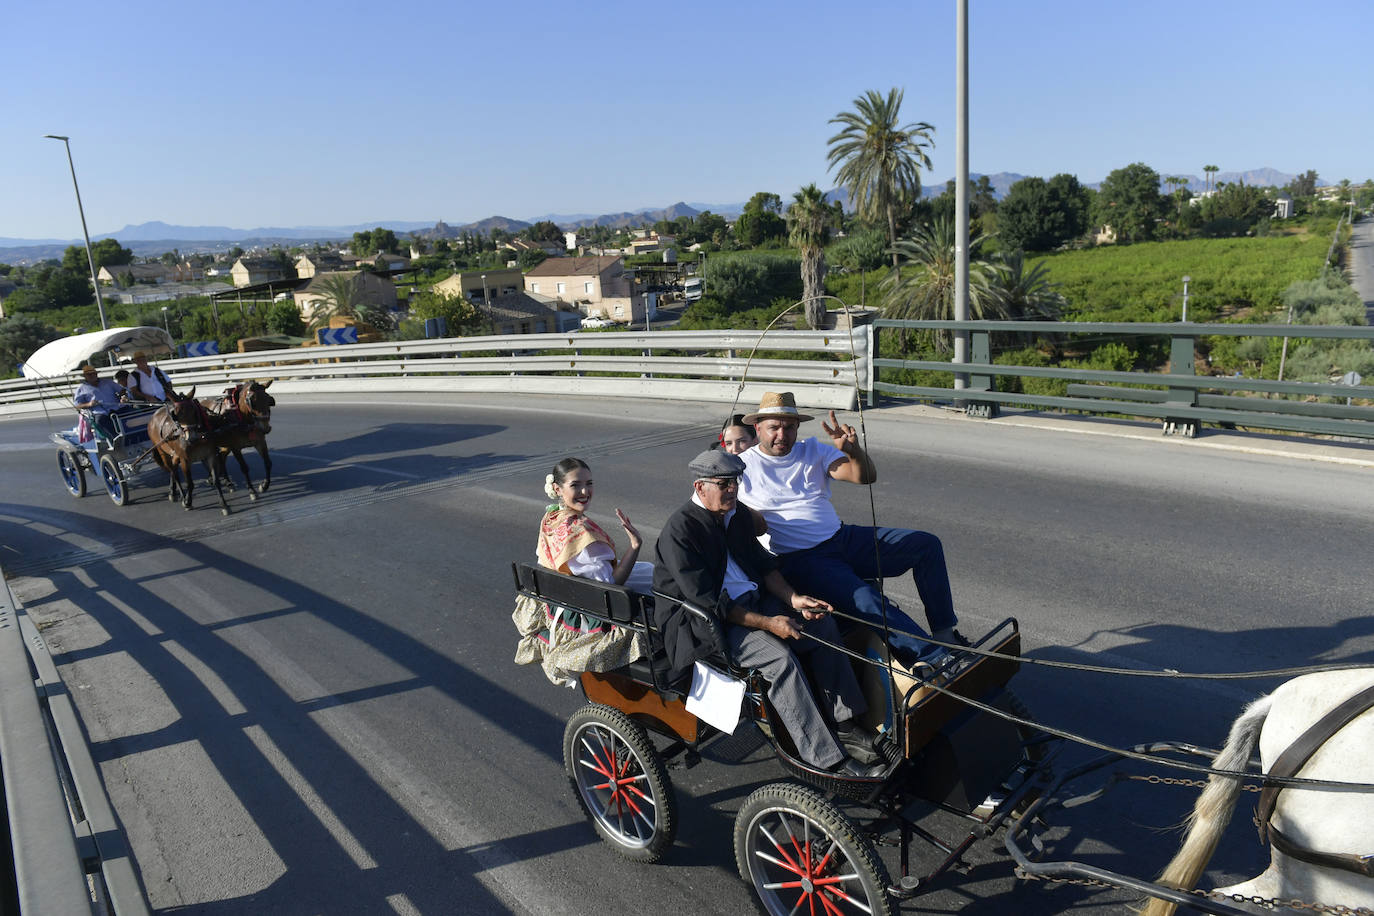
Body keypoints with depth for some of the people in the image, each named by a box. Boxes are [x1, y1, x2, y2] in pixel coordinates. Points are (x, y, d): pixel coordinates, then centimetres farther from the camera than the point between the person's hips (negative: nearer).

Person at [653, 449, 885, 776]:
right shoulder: (679, 530, -19)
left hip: (750, 601, 9)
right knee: (779, 656, -28)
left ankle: (845, 725, 1)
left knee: (823, 625, -3)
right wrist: (767, 623, -24)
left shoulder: (738, 514, 7)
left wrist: (793, 599, -3)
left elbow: (762, 564, 14)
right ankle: (827, 758, -21)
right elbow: (706, 601, -22)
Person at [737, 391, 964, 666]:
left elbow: (866, 477, 0)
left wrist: (853, 449, -22)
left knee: (926, 544, -4)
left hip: (843, 539, 6)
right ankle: (937, 659, -26)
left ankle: (945, 635, -1)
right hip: (800, 559, -6)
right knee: (865, 600, -31)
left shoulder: (813, 450, 11)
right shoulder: (742, 466, 0)